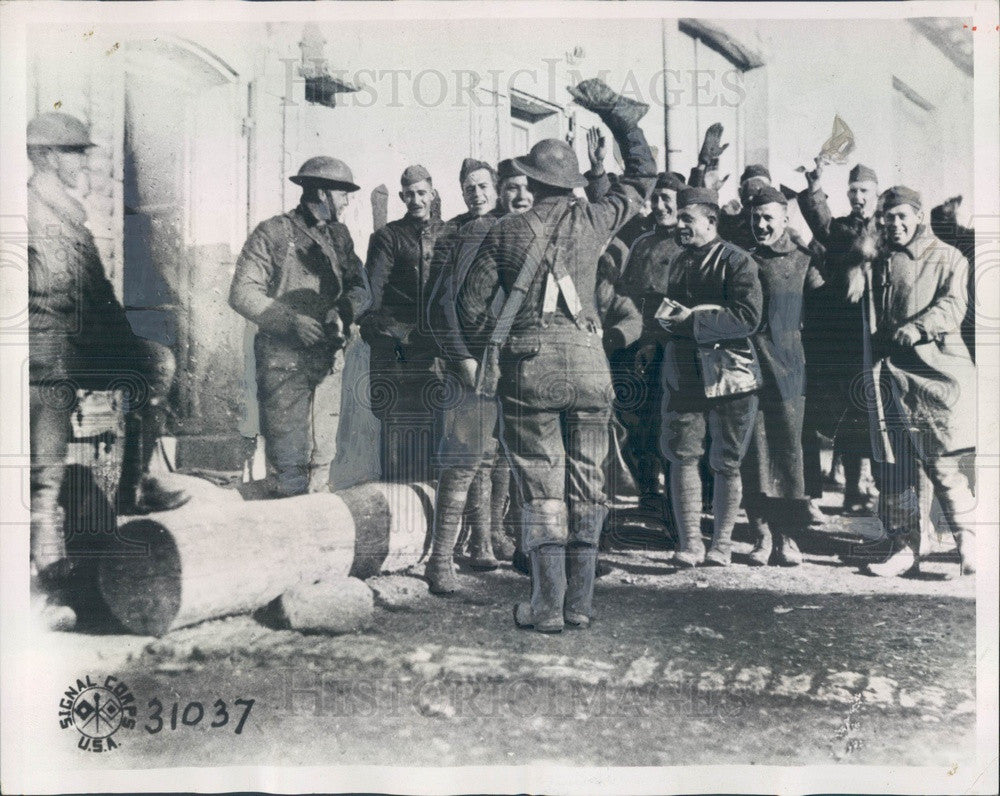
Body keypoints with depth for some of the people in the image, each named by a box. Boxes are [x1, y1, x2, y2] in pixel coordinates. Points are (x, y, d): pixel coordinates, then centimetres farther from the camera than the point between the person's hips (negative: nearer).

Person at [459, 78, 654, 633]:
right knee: (586, 484, 8)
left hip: (527, 367, -1)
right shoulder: (592, 221, 5)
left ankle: (547, 606, 5)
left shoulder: (504, 233, 2)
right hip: (588, 362, 2)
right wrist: (613, 109, 25)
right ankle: (579, 604, 13)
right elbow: (642, 174, 20)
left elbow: (471, 305, 2)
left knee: (541, 488, 4)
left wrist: (490, 350, 18)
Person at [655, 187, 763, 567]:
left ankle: (721, 543, 16)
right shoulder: (680, 262, 15)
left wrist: (693, 317, -13)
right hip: (683, 375, 5)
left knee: (726, 464, 4)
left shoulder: (738, 262, -4)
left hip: (729, 375, -5)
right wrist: (667, 315, -1)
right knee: (682, 457, -1)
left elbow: (748, 318, -15)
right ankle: (690, 542, 8)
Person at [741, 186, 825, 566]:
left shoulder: (804, 260, 6)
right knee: (755, 453, 1)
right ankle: (762, 535, 9)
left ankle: (788, 537, 10)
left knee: (789, 451, 1)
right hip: (750, 367, 2)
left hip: (788, 368, -1)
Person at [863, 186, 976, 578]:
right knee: (895, 464, 3)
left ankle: (969, 541, 7)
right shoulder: (878, 262, 20)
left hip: (936, 367, -4)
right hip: (891, 372, 4)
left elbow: (952, 306, -6)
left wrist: (916, 328, -19)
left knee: (940, 460, -9)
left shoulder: (947, 258, 8)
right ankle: (905, 546, 11)